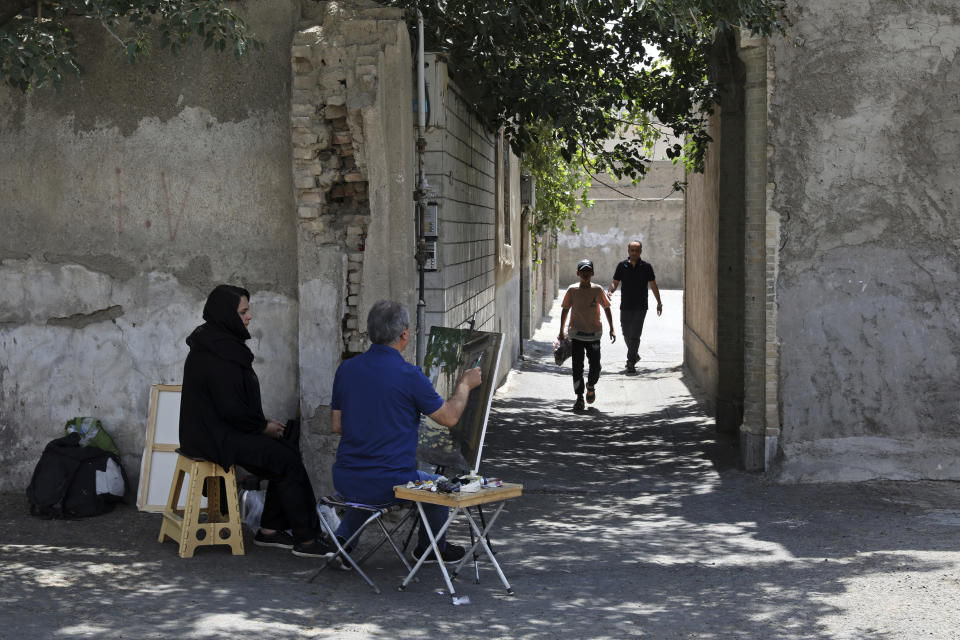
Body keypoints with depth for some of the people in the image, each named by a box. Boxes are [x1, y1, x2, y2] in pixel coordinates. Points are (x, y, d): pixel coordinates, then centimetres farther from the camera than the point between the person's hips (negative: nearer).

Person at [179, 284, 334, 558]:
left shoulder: (215, 343, 11)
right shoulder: (217, 354, -21)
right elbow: (231, 408, -24)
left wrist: (262, 422, 11)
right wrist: (263, 426, -9)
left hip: (215, 430, 10)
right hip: (217, 438, -10)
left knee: (287, 452, 7)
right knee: (288, 462, -9)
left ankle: (270, 530, 10)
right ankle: (306, 539, -1)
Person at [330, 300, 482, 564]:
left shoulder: (346, 368, 1)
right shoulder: (409, 376, -15)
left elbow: (336, 425, 11)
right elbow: (449, 417, -3)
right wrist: (465, 385, 15)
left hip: (344, 481, 5)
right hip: (389, 484, -5)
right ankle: (430, 548, 42)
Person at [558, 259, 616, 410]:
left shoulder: (598, 290, -2)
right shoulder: (572, 290, -2)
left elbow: (606, 308, 7)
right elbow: (565, 310, 7)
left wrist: (611, 329, 5)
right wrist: (561, 331, 8)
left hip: (594, 334, 0)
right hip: (576, 334, 0)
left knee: (595, 366, 1)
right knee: (577, 367, -4)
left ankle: (591, 386, 31)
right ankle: (579, 398, 1)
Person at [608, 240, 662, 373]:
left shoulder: (646, 267, 2)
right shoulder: (622, 266, 4)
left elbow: (653, 285, 8)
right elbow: (615, 283, 5)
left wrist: (659, 302, 7)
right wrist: (611, 291, -16)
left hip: (640, 307, -2)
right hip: (625, 306, 2)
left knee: (635, 335, -10)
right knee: (626, 333, 11)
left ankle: (631, 363, -10)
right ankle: (634, 355, 34)